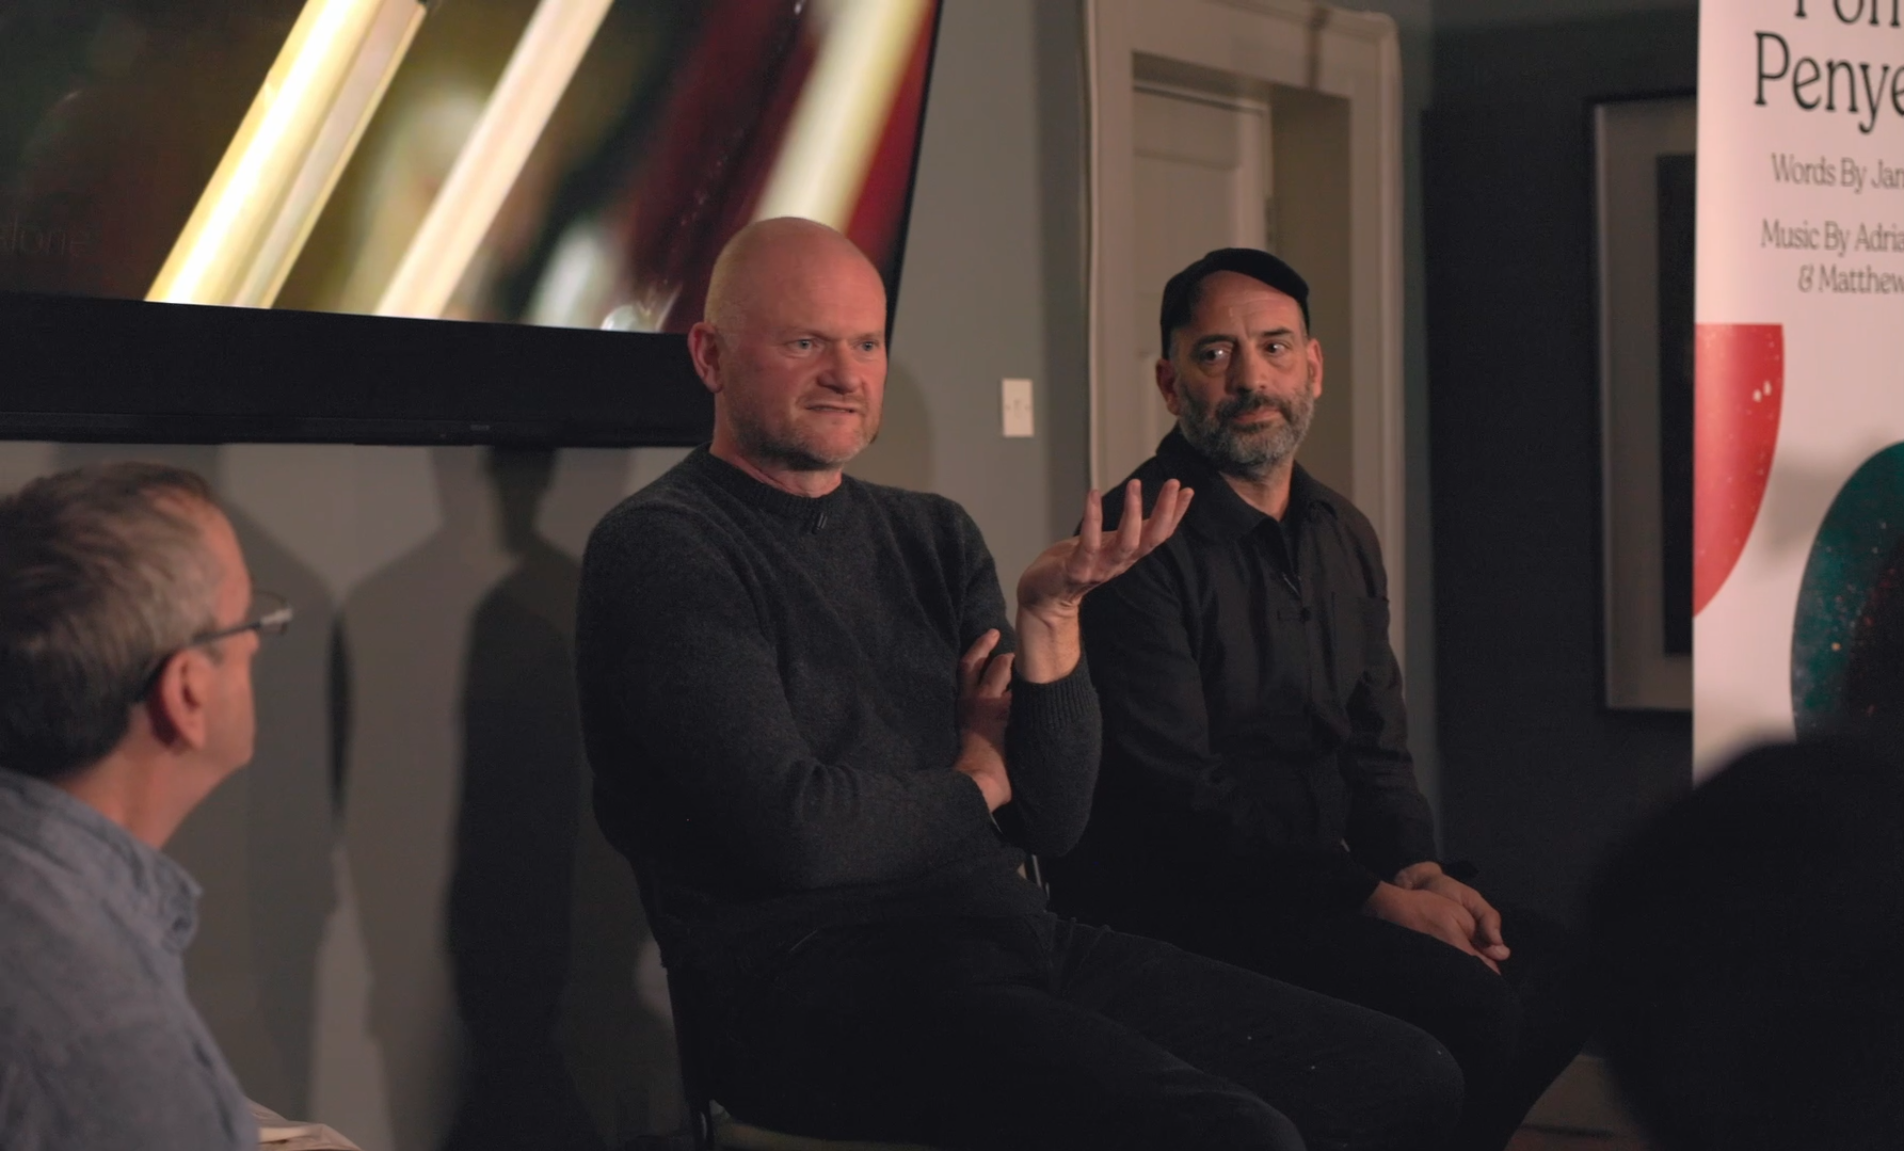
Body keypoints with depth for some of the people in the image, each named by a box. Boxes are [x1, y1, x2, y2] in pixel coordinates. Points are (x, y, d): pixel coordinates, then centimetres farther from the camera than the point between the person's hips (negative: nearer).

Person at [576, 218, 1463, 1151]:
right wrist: (972, 784, 2)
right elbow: (793, 831, -17)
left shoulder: (934, 536, 15)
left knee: (1410, 1076, -2)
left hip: (1012, 936, 7)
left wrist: (1048, 612, -5)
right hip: (814, 979, -7)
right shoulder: (662, 548, -6)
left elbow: (1053, 820, 11)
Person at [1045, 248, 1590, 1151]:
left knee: (1552, 968, -5)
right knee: (1458, 999, -24)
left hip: (1317, 890, 8)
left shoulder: (1345, 538, 15)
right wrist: (1377, 898, -19)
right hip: (1169, 908, -8)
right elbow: (1178, 794, -17)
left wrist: (1420, 869, -4)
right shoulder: (1140, 543, -12)